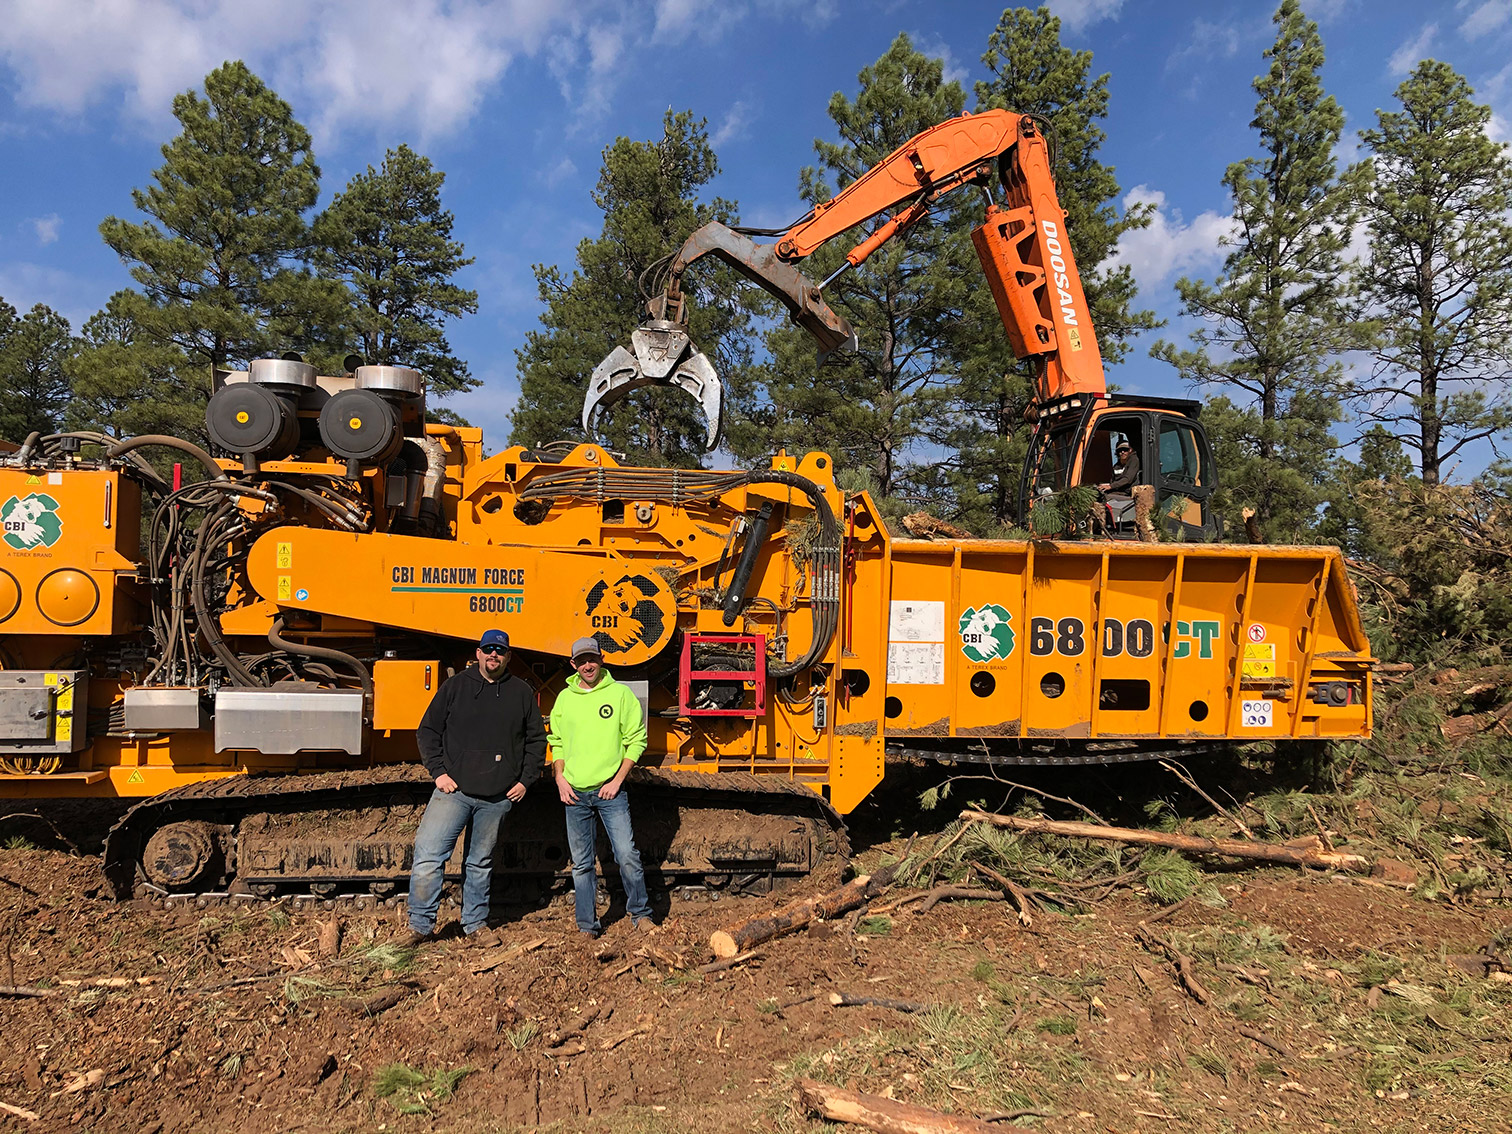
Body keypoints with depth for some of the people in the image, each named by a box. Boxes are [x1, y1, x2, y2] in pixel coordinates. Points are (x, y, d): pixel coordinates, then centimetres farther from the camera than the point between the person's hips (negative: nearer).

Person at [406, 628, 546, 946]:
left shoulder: (522, 693, 8)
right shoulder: (454, 686, 5)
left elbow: (537, 740, 15)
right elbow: (427, 732, 7)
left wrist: (526, 779, 6)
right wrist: (438, 772, -3)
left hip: (498, 798, 1)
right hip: (454, 790, -1)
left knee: (481, 863, 11)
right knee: (428, 855, -9)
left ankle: (476, 924, 25)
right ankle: (421, 925, 4)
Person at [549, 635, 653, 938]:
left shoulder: (620, 693, -1)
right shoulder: (565, 698, 9)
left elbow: (636, 740, -1)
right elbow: (557, 743, 17)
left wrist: (618, 780, -8)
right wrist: (560, 778, 3)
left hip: (610, 791, -3)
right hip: (575, 793, 3)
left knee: (627, 855, -8)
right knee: (581, 864, 8)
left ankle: (640, 914, 12)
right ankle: (588, 926, 19)